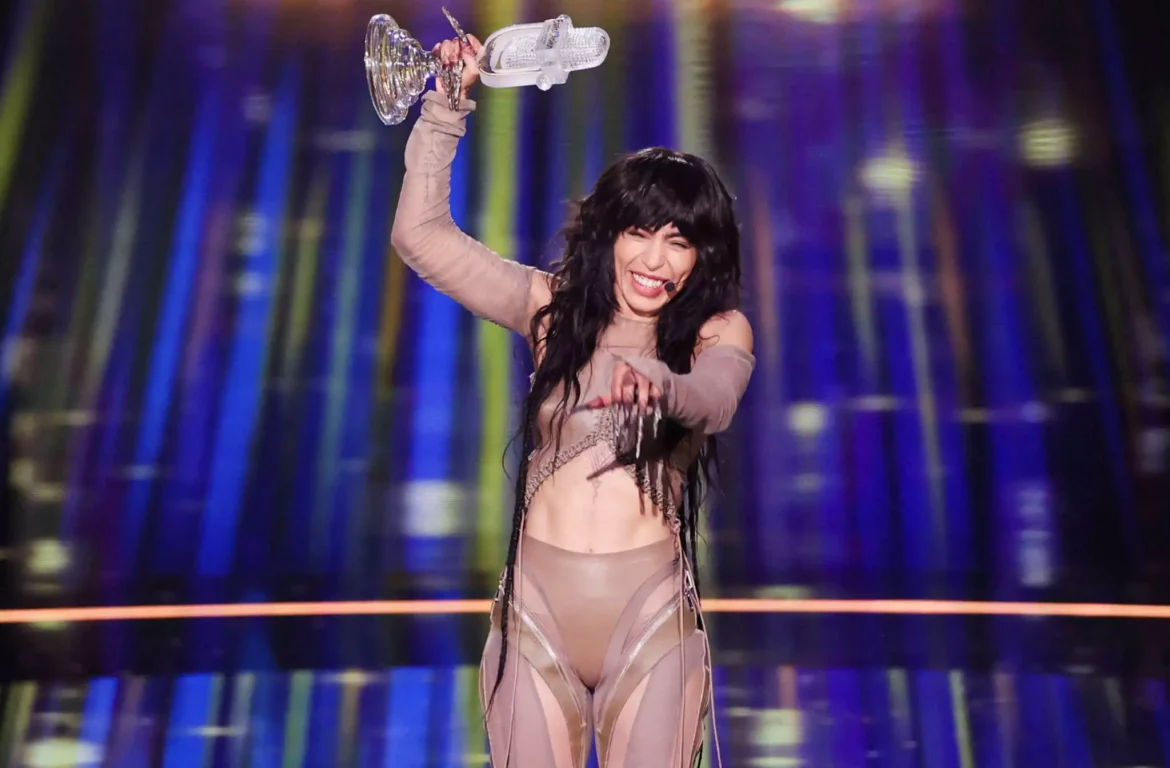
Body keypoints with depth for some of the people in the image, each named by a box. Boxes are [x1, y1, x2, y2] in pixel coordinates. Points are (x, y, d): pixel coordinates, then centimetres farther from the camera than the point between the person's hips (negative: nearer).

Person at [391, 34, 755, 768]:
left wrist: (658, 386, -43)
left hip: (652, 618, -1)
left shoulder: (720, 333, 0)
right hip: (534, 614, 1)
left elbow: (714, 401, -22)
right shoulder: (553, 305, 3)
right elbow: (422, 236, -2)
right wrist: (448, 107, -7)